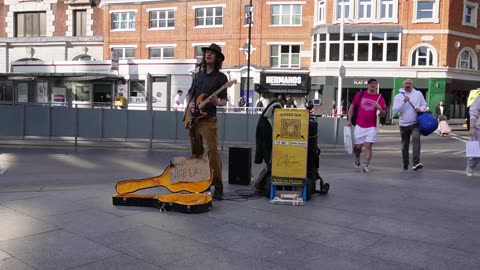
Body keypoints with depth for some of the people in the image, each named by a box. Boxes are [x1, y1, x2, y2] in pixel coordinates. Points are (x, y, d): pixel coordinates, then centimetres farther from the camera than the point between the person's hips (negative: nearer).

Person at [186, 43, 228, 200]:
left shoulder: (221, 77, 1)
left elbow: (224, 101, -1)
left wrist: (217, 102, -24)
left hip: (208, 119, -6)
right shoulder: (199, 74, 17)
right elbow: (190, 93, 24)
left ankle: (218, 186, -12)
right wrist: (190, 103, 2)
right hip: (193, 118, 6)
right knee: (196, 152, 12)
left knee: (211, 151, -16)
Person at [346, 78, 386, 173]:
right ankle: (357, 158, 36)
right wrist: (349, 120, 4)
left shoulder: (380, 98, 3)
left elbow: (383, 114, 3)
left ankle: (366, 165, -7)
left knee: (368, 146, -9)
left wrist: (379, 108, -19)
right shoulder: (360, 95, 3)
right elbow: (352, 107, 10)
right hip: (359, 126, 1)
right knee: (358, 146, 6)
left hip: (371, 127, 0)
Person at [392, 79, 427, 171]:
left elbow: (424, 105, 13)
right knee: (405, 145, 11)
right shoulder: (398, 96, 2)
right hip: (403, 124, 1)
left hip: (415, 123, -1)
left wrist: (421, 109, -10)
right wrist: (403, 102, -21)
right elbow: (394, 110, -8)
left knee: (416, 139, -26)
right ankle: (405, 164, 27)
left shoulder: (418, 94, 6)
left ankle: (416, 162, -33)